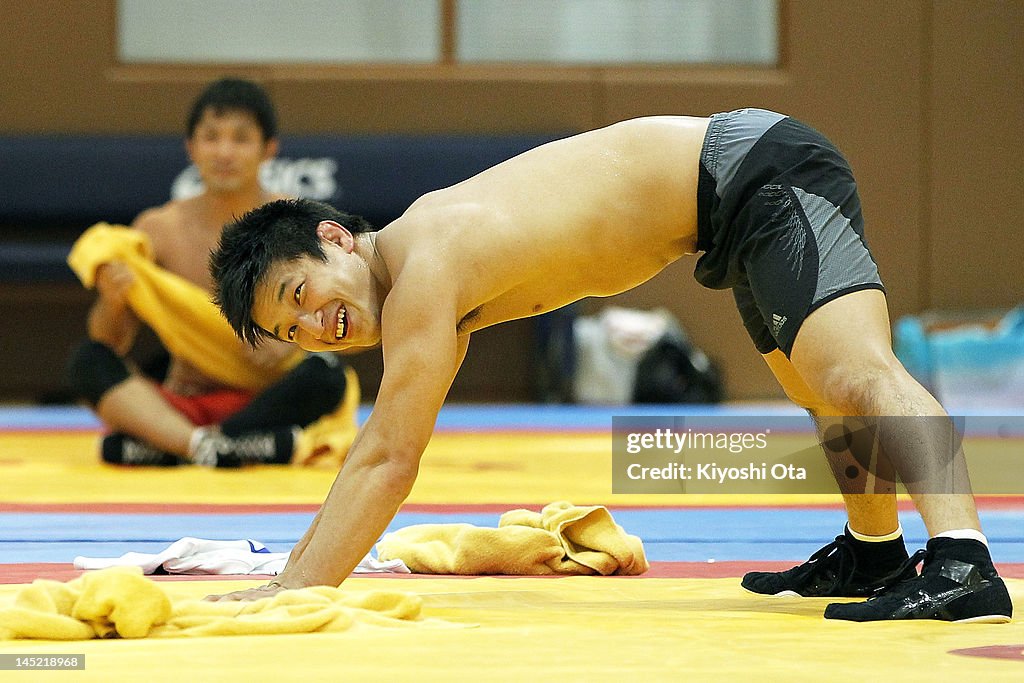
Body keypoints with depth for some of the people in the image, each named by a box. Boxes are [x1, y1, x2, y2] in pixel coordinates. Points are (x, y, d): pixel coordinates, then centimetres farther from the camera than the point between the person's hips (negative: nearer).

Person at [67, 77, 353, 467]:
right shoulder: (159, 228, 4)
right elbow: (113, 344, 3)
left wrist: (289, 341, -21)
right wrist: (112, 303, -20)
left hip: (262, 404, -1)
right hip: (182, 404, 1)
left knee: (325, 372, -31)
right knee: (87, 362, -23)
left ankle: (159, 449, -30)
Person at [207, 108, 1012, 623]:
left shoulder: (427, 265, -23)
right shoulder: (419, 248, 6)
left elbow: (389, 463, -26)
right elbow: (376, 448, 16)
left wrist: (296, 595, -25)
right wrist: (292, 573, 14)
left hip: (757, 168, -11)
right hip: (739, 197, 11)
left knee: (857, 374, -30)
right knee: (817, 389, 29)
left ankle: (963, 560, -46)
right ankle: (875, 551, 49)